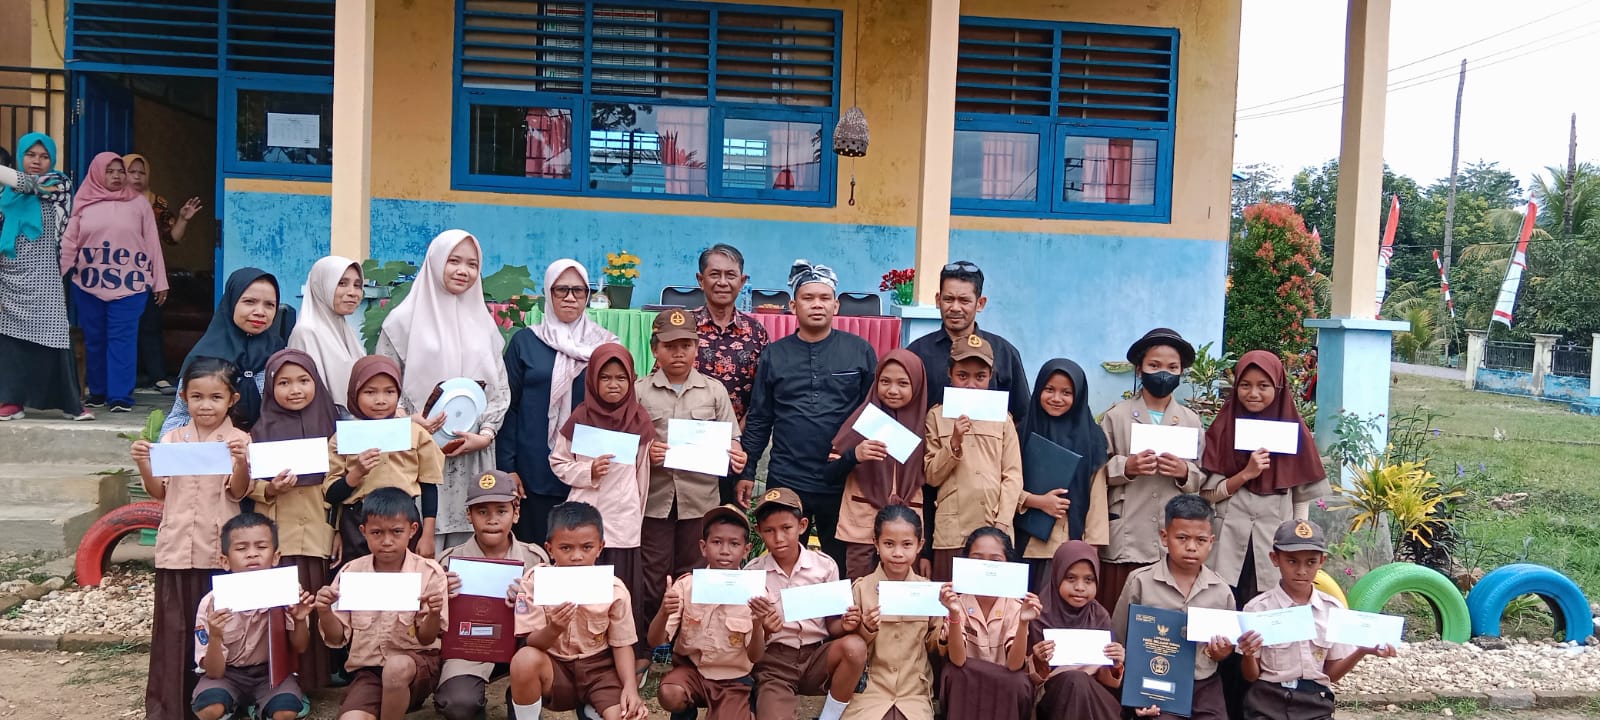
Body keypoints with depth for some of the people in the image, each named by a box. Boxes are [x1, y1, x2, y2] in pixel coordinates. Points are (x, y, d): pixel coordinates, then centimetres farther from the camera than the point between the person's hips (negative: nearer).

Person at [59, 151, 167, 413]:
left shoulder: (139, 203, 4)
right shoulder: (83, 203, 6)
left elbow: (152, 244, 5)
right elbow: (69, 242, 3)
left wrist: (160, 282, 3)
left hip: (129, 284, -2)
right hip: (89, 284, 2)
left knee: (122, 339, -6)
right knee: (94, 340, 9)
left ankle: (120, 396, -6)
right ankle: (98, 393, 20)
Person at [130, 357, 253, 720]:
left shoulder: (239, 440, -2)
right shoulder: (172, 438, 7)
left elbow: (238, 492, -9)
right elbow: (159, 492, 7)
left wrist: (241, 462, -28)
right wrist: (143, 465, -11)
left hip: (220, 549, -2)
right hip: (177, 547, 2)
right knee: (173, 626, 5)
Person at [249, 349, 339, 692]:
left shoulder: (329, 425, 8)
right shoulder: (262, 430, 4)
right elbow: (248, 484, 2)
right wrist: (270, 489, -16)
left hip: (319, 532, 1)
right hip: (277, 534, -1)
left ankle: (316, 677, 13)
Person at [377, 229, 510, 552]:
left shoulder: (483, 323, 13)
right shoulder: (405, 320, 4)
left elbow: (500, 388, 11)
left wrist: (485, 434, -4)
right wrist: (409, 421, -14)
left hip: (472, 459, 3)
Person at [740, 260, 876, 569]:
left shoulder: (860, 351, 2)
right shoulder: (774, 354, 6)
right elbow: (759, 419, 9)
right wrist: (747, 472, 5)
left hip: (843, 484, -1)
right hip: (785, 482, 1)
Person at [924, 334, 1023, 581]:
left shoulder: (1002, 419, 9)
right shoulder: (937, 416, 6)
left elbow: (1013, 476, 5)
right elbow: (931, 476, 3)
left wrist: (1002, 524, -6)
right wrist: (954, 443, -12)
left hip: (995, 531, 1)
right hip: (952, 530, -1)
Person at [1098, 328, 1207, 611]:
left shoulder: (1191, 421, 11)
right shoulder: (1117, 416, 4)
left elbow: (1205, 479, 9)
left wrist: (1185, 472, -11)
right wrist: (1125, 467, -15)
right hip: (1124, 539, -2)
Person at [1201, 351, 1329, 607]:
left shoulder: (1294, 431, 3)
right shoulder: (1223, 428, 3)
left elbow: (1302, 500, 4)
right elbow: (1207, 493, -1)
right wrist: (1246, 474, -14)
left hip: (1276, 546, 0)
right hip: (1229, 545, 0)